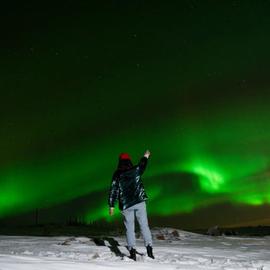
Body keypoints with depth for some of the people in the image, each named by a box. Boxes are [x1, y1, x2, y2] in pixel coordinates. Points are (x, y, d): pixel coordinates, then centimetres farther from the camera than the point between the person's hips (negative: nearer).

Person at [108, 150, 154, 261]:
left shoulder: (117, 174, -2)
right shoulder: (136, 170, 3)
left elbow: (113, 190, -2)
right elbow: (142, 165, 25)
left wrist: (111, 205, 4)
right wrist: (145, 157, 46)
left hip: (125, 205, -1)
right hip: (139, 202, 1)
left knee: (129, 228, 6)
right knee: (144, 225, 5)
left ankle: (132, 250, -3)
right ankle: (149, 248, -2)